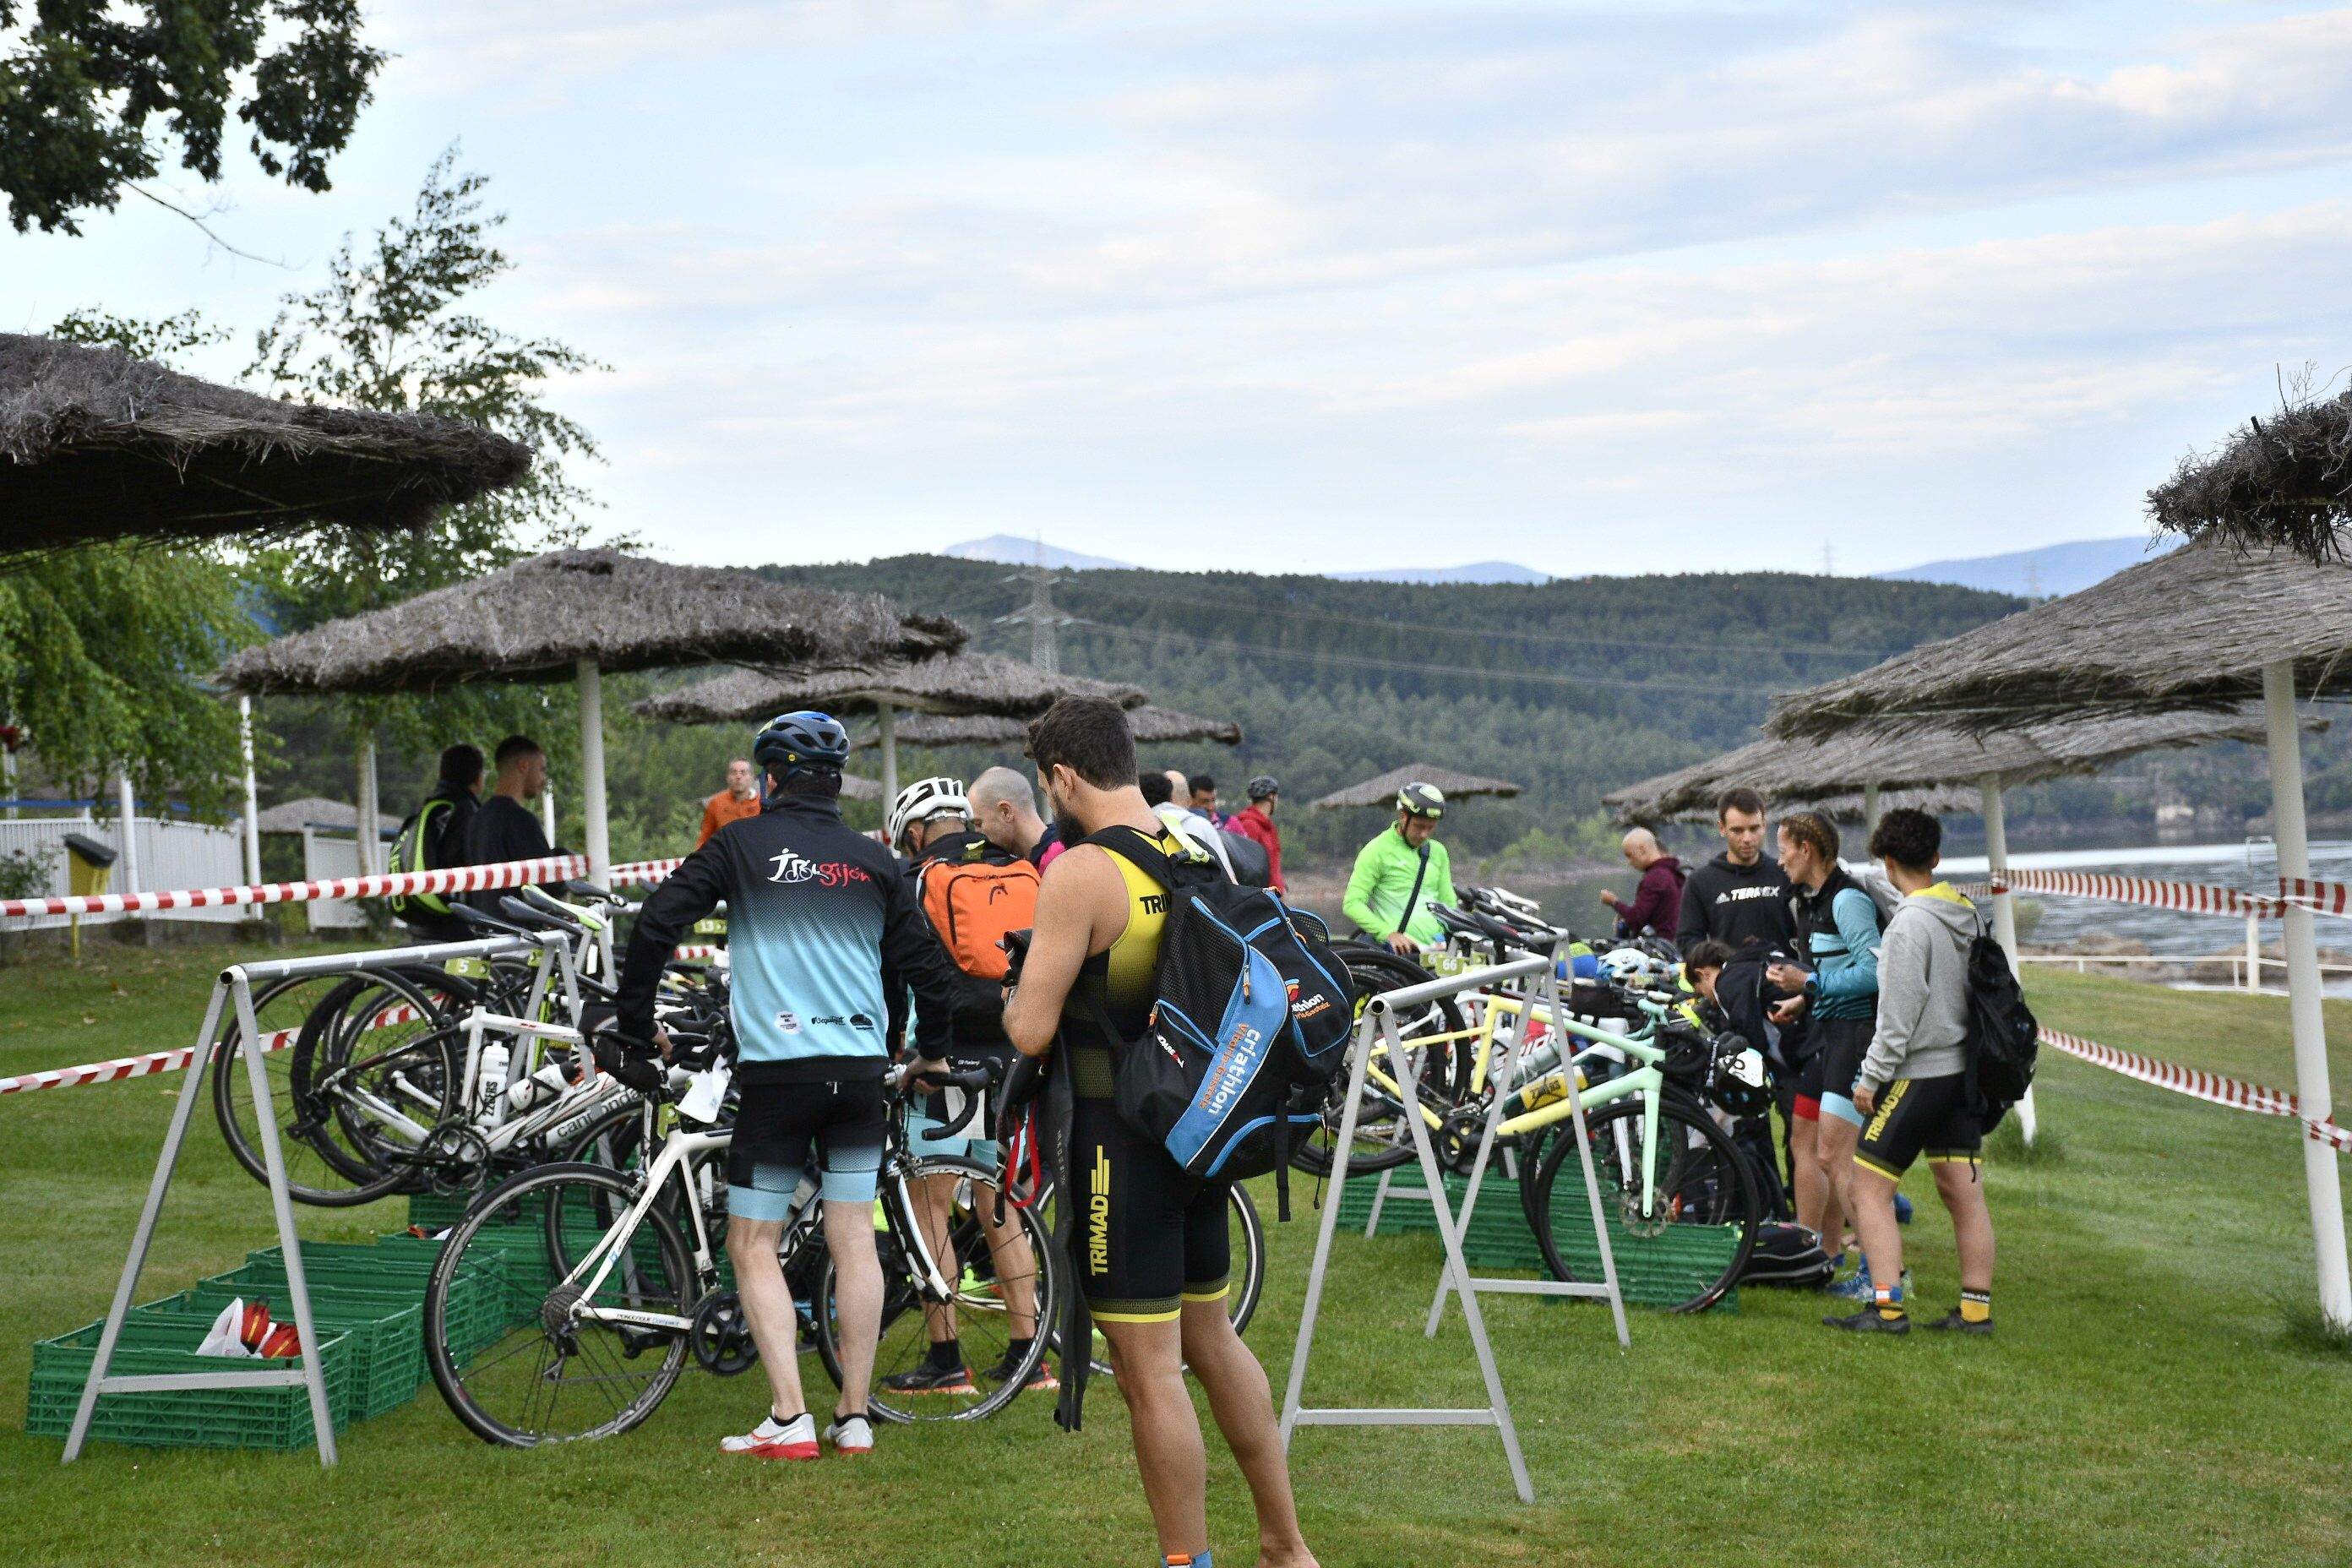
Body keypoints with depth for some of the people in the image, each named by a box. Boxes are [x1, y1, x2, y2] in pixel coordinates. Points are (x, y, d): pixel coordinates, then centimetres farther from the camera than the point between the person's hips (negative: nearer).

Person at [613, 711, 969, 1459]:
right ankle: (854, 1416, 10)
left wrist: (635, 1019, 8)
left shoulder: (744, 843, -1)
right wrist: (932, 1051, 28)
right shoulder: (875, 860, 9)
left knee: (753, 1245, 4)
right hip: (861, 1069, 4)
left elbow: (657, 921, -4)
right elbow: (927, 962, 12)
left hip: (775, 1068, -3)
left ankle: (789, 1419, -5)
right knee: (855, 1241, 8)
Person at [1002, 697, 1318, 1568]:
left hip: (1122, 1144, -8)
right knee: (1211, 1337, 21)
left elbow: (1031, 1032, -17)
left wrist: (1018, 994, 5)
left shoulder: (1080, 873, -17)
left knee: (1150, 1370, 0)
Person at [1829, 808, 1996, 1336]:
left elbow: (1898, 1015, -18)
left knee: (1869, 1189, -2)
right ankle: (1976, 1308, 12)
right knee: (1964, 1193, 9)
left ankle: (1887, 1306, -7)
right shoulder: (1968, 915, 8)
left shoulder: (1911, 923, -17)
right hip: (1964, 1071, 8)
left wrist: (1871, 1077, -11)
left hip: (1917, 1073, -8)